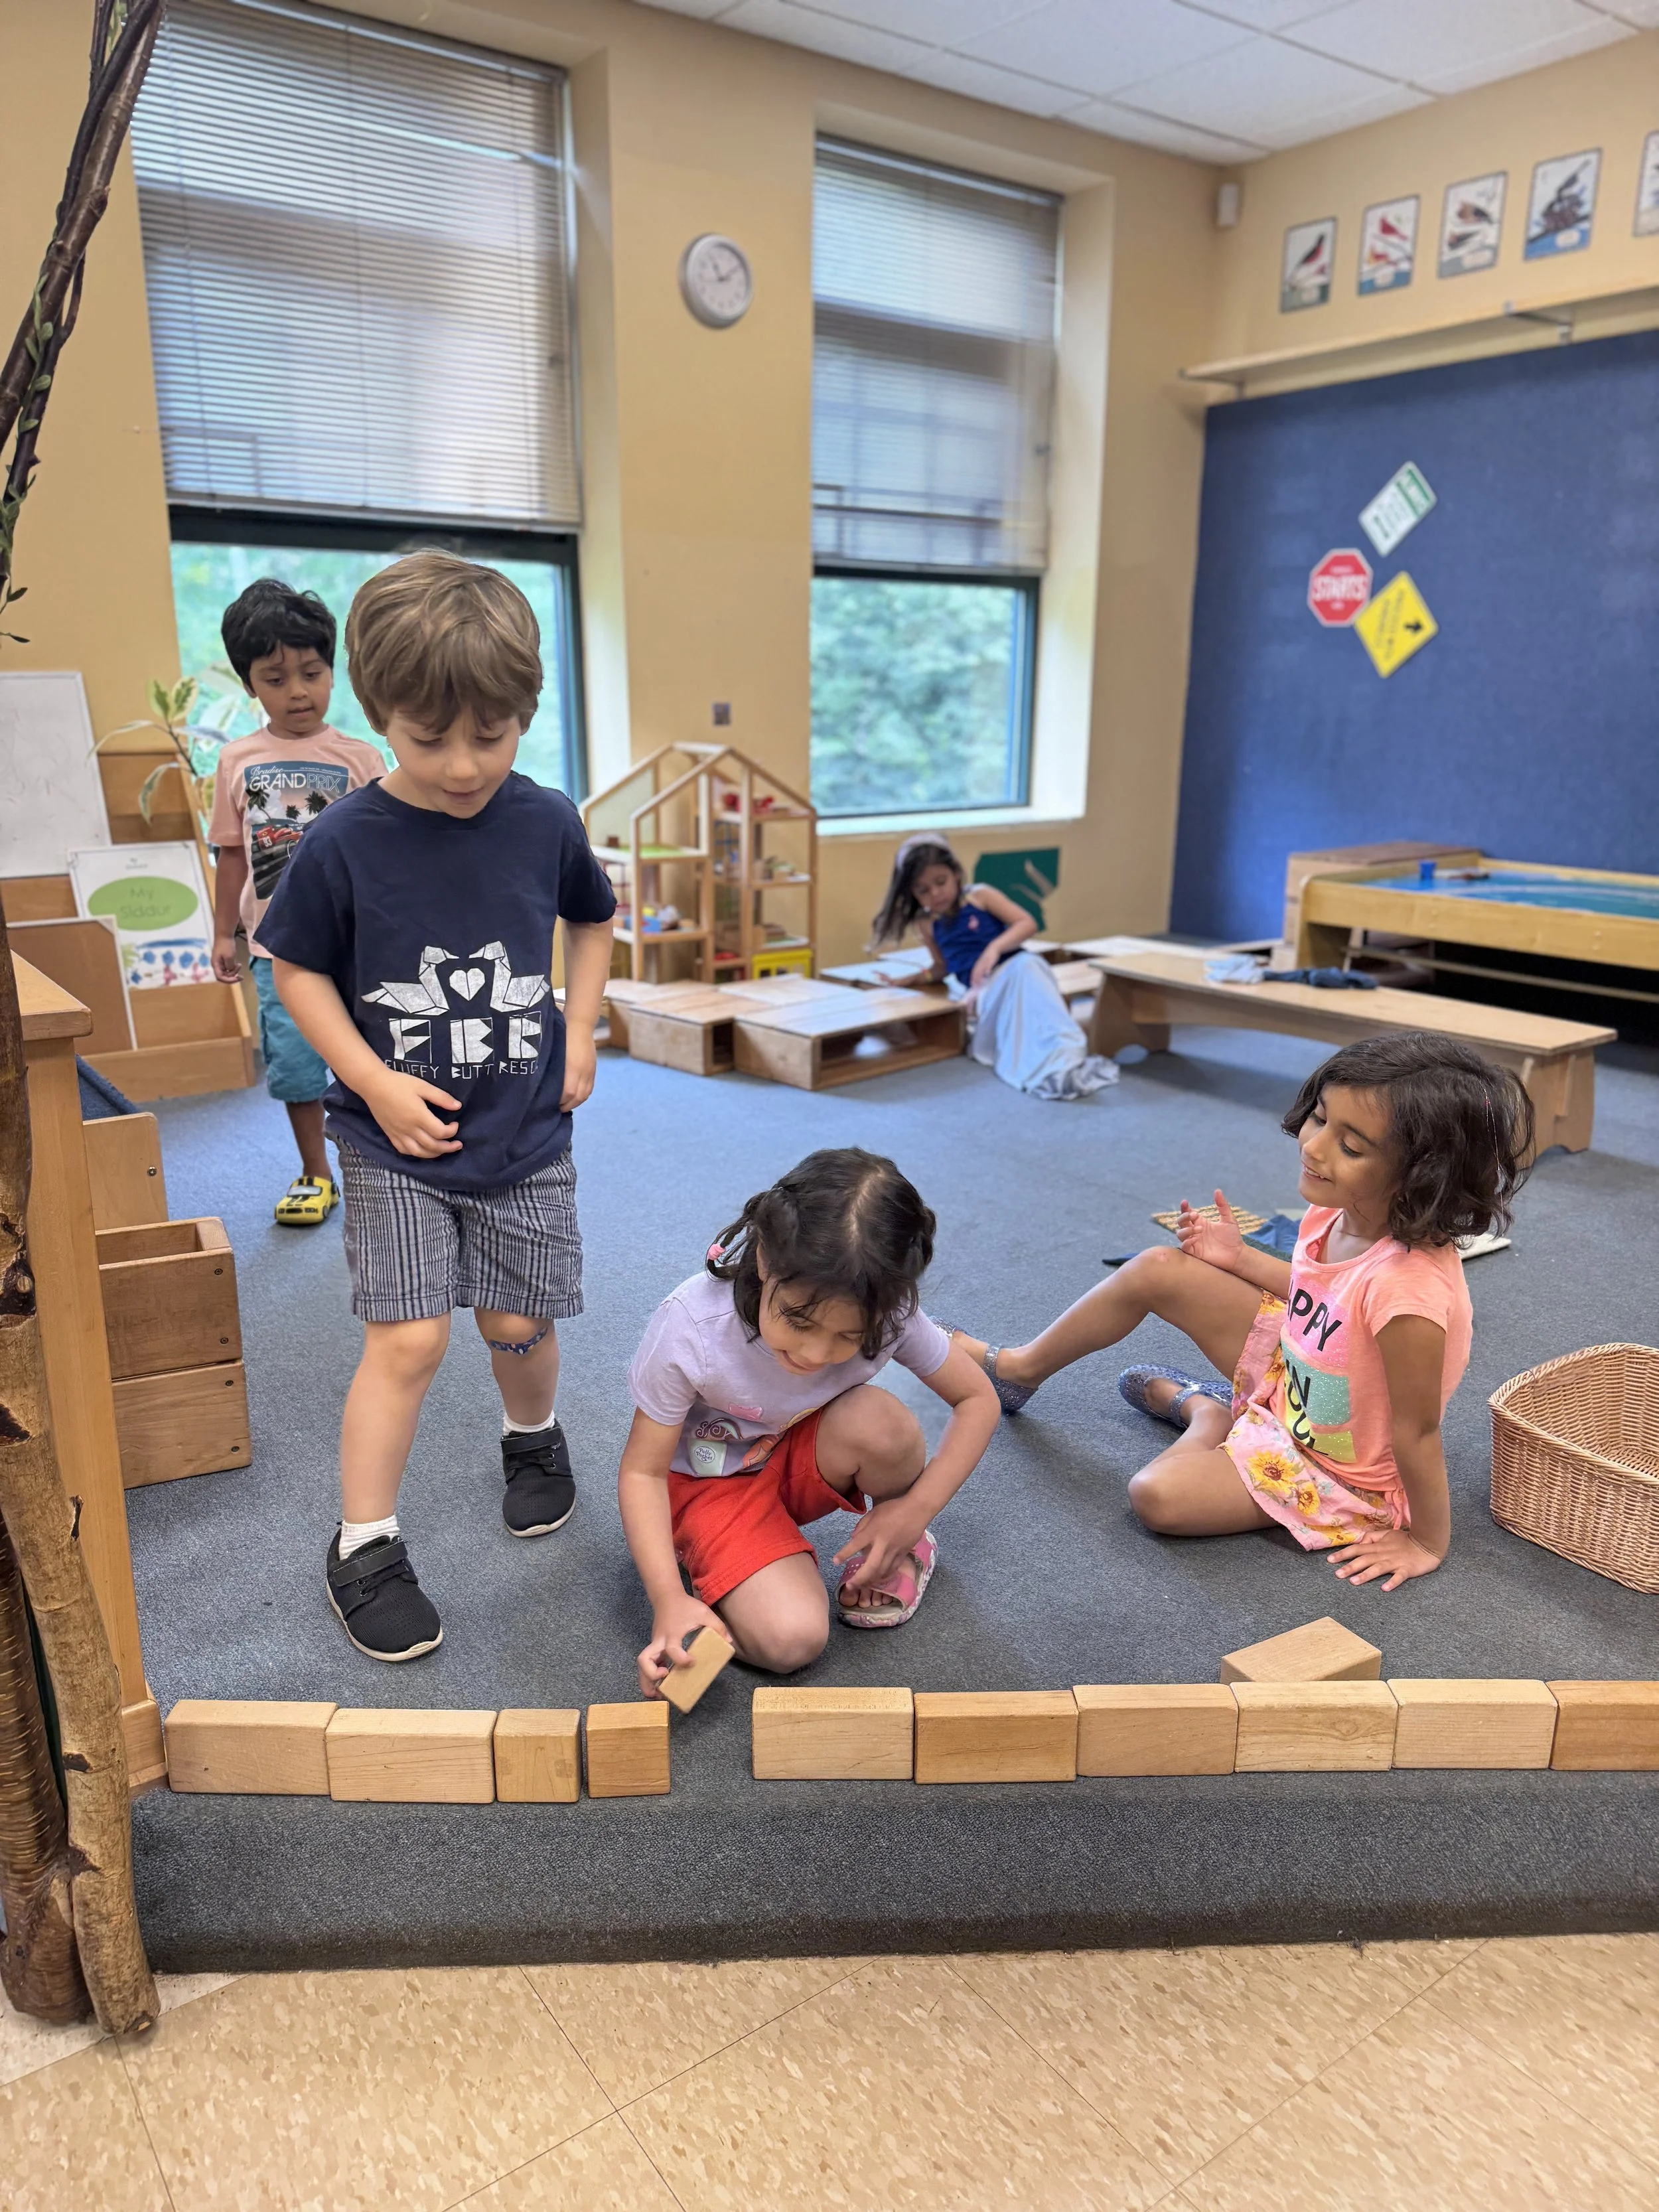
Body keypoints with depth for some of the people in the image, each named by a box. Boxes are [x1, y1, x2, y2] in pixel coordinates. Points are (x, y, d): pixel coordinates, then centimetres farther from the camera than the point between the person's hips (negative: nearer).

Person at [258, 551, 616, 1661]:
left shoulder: (547, 823, -5)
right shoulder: (345, 842, -13)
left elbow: (592, 919, 13)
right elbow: (299, 967, -3)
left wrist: (579, 1033, 2)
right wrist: (376, 1083, -13)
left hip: (526, 1134, 2)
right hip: (397, 1141, -2)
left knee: (519, 1323, 12)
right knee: (407, 1339, -5)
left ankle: (534, 1439, 44)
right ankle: (365, 1548, 13)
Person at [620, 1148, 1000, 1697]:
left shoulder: (888, 1314, -26)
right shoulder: (690, 1328, -32)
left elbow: (977, 1399, -9)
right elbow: (643, 1470, -21)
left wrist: (915, 1508, -21)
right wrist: (669, 1599, -33)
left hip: (804, 1459, 3)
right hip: (707, 1480, -3)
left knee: (879, 1421, -32)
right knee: (789, 1640, -26)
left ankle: (899, 1545, 1)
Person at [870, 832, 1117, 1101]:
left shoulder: (980, 896, 5)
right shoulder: (927, 925, 13)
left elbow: (1028, 924, -4)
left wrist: (995, 948, -19)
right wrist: (914, 979, 13)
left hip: (1016, 967, -2)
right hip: (985, 989, 2)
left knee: (1027, 964, -39)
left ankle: (1065, 1051, -54)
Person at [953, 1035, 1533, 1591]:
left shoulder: (1411, 1285, -40)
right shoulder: (1339, 1211, -16)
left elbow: (1416, 1431, -27)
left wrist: (1428, 1543, -16)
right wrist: (1241, 1259, 3)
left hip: (1339, 1470, -7)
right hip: (1290, 1371, 7)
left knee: (1157, 1495, -24)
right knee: (1156, 1271, -2)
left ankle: (1207, 1414, 10)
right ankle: (1019, 1367, 21)